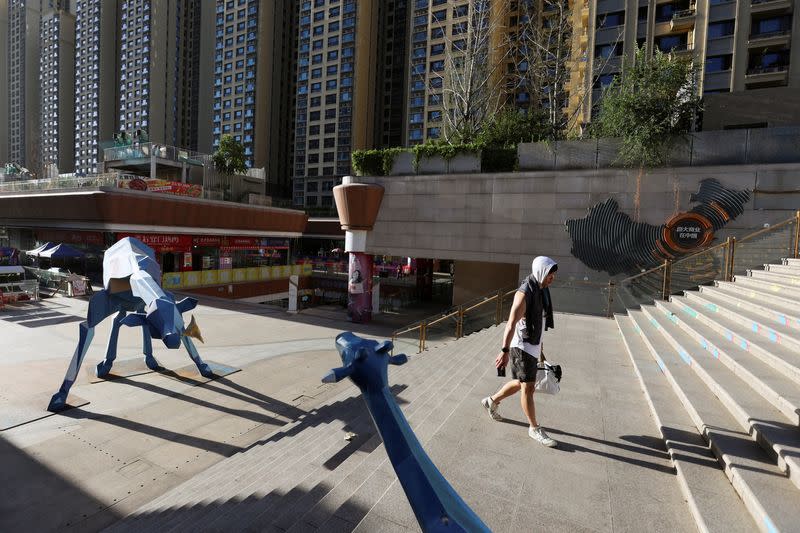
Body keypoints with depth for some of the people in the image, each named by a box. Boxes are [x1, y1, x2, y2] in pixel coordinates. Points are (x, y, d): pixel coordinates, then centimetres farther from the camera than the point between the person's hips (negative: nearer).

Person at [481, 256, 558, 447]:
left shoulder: (542, 291, 8)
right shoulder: (524, 293, -21)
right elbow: (511, 324, -26)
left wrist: (540, 349, 22)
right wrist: (505, 351, -31)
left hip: (532, 346, 9)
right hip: (521, 347, -9)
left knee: (520, 384, 19)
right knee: (528, 388, 1)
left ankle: (492, 401, 38)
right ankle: (535, 429, 17)